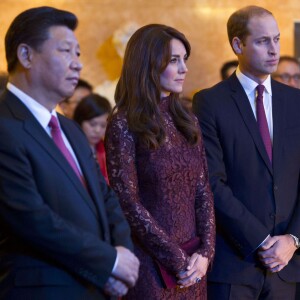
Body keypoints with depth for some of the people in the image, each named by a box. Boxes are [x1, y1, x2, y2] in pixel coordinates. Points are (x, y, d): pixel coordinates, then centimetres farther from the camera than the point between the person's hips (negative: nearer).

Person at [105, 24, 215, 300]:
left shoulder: (187, 121, 9)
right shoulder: (123, 125, -8)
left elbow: (203, 191, 7)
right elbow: (128, 203, -12)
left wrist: (205, 252, -6)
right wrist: (176, 259, -12)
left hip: (192, 264, 5)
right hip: (150, 263, -5)